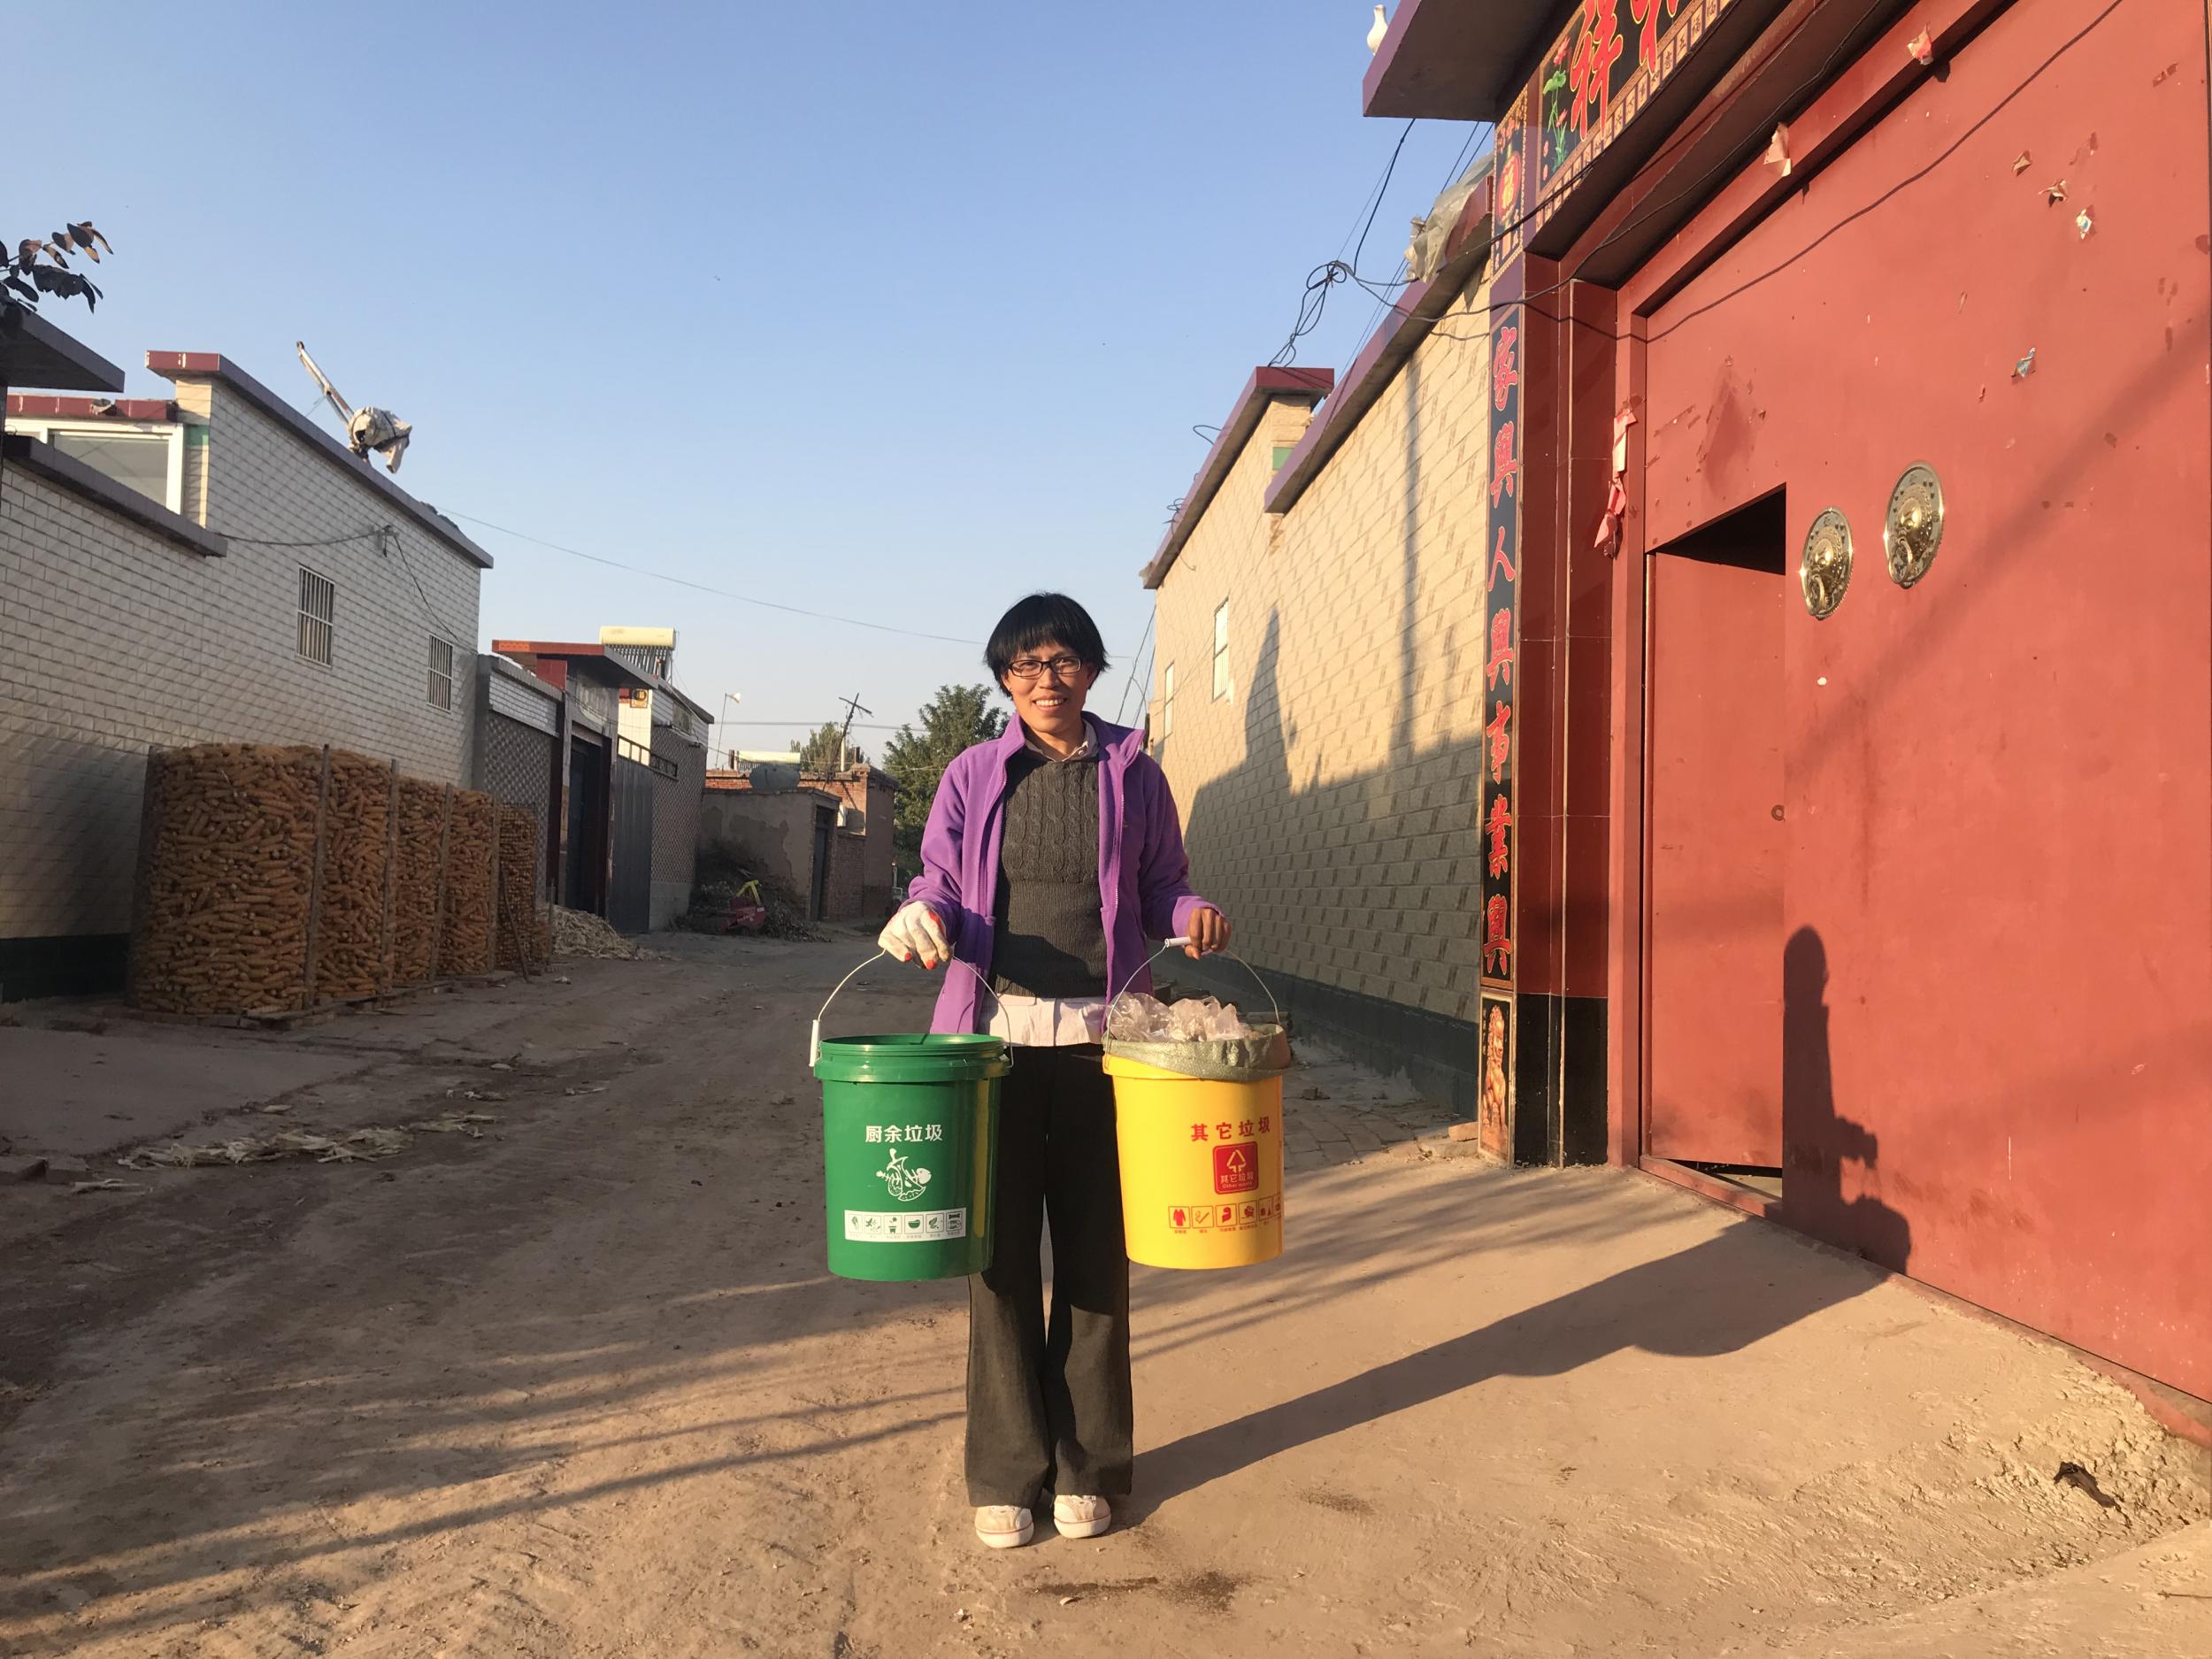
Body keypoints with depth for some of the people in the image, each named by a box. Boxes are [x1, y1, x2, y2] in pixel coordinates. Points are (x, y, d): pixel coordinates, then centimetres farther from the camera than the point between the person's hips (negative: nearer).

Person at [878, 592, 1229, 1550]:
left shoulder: (1133, 775, 9)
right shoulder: (972, 777, 9)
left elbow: (1161, 891, 13)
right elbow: (939, 883, 8)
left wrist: (1193, 917, -9)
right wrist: (922, 916, -14)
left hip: (1101, 1037, 0)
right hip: (996, 1033, 0)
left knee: (1094, 1254, 6)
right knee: (1001, 1252, 4)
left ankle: (1086, 1467, 22)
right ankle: (1006, 1472, 19)